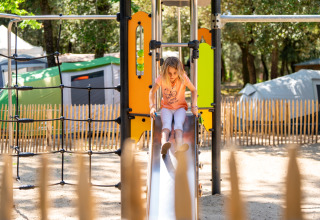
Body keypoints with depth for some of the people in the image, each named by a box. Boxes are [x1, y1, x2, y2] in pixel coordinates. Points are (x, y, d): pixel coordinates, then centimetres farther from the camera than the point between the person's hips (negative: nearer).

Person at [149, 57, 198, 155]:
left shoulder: (183, 78, -12)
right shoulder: (161, 79, -12)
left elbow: (193, 90, 1)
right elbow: (152, 92, -1)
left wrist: (194, 106, -8)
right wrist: (152, 106, -14)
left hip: (180, 107, 0)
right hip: (166, 107, 0)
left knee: (178, 124, -32)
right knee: (166, 124, -31)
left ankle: (179, 145, -60)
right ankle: (164, 144, -62)